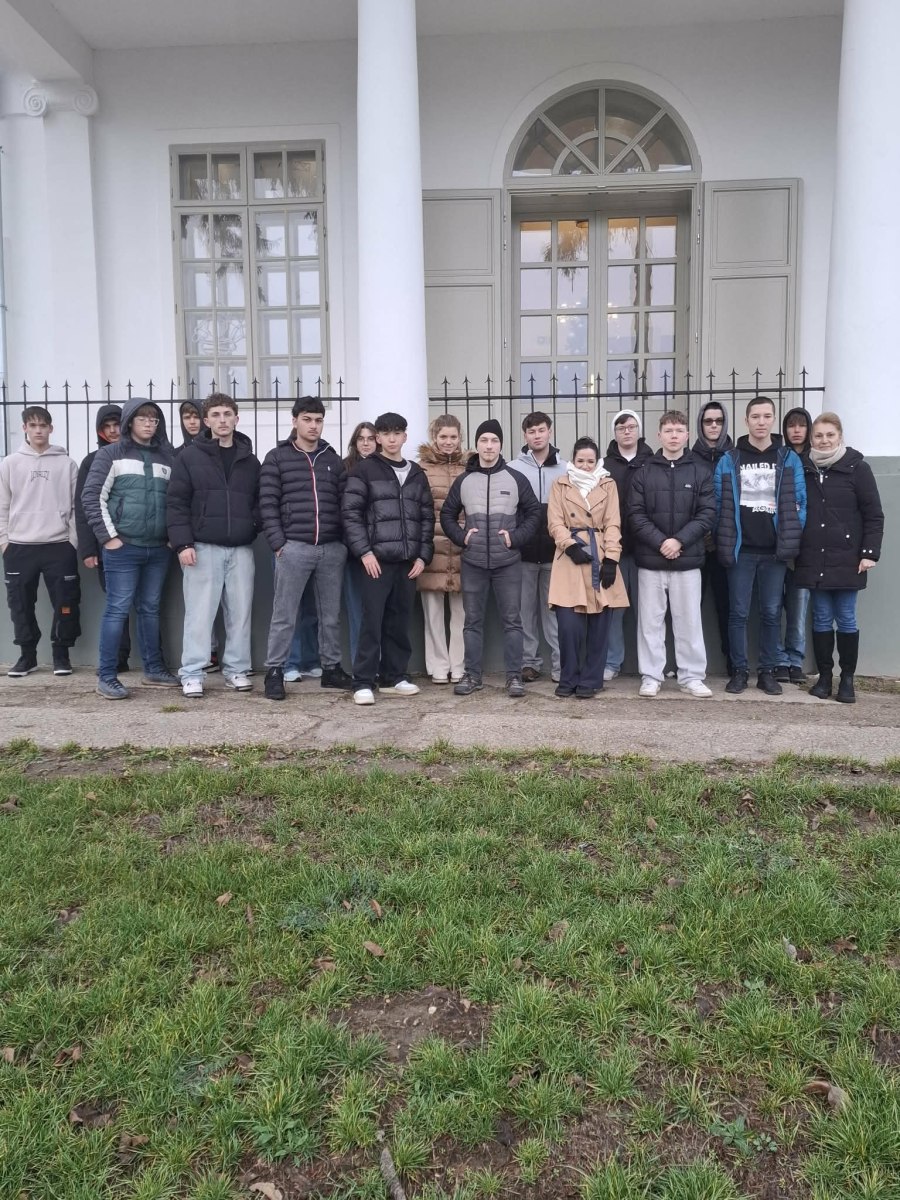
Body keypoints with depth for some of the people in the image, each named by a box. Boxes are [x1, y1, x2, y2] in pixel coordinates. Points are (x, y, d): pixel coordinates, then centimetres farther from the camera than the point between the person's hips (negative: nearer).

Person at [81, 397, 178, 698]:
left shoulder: (167, 457, 11)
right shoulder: (111, 454, 0)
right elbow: (92, 496, -4)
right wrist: (108, 536, -10)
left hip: (159, 548, 4)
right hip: (122, 547, -4)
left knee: (150, 609, 12)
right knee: (118, 609, -4)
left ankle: (154, 670, 21)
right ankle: (106, 676, 2)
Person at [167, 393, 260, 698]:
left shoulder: (250, 460, 12)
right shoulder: (190, 457, 2)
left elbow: (260, 502, 15)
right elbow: (176, 503, -2)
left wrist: (252, 530, -2)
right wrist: (183, 543, -11)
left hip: (241, 549, 3)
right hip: (203, 547, -3)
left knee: (240, 613, 6)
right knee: (199, 613, -1)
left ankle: (236, 669, 17)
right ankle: (191, 674, 6)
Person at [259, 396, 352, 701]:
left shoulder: (333, 460, 14)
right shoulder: (277, 458, 4)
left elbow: (345, 502, 12)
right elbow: (268, 503, -2)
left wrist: (345, 542, 3)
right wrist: (278, 543, -9)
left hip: (332, 549, 4)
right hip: (294, 548, -3)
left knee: (331, 614, 10)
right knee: (284, 615, 1)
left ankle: (331, 668, 21)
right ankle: (274, 671, 10)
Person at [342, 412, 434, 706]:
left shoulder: (417, 473, 14)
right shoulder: (365, 469, 0)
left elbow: (427, 516, 14)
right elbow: (350, 512, -6)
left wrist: (423, 555, 5)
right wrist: (364, 551, -13)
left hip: (408, 561, 4)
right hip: (377, 558, -4)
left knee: (399, 623, 9)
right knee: (372, 622, -5)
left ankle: (394, 677, 18)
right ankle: (363, 682, 1)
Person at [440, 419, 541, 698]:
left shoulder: (516, 479, 2)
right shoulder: (463, 480, 6)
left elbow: (534, 512, 6)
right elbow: (447, 515, 14)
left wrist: (516, 537, -6)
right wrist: (461, 537, -2)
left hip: (508, 562, -1)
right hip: (473, 563, 2)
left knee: (512, 620, 1)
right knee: (473, 620, 7)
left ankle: (514, 675, 8)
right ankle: (472, 674, 15)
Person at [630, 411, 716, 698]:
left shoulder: (701, 471, 4)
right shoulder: (645, 472, 4)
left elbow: (708, 513, -2)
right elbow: (636, 514, -2)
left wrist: (679, 540, -13)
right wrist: (660, 542, -13)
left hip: (688, 559, 0)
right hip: (650, 559, 0)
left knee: (689, 620, 5)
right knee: (651, 621, 6)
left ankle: (692, 676, 16)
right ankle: (651, 676, 15)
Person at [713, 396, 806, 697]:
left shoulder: (789, 459, 5)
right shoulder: (729, 460, 3)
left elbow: (799, 503, 5)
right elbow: (719, 504, 2)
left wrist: (791, 542, -2)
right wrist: (723, 542, -3)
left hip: (774, 550, 1)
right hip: (740, 549, -1)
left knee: (771, 613, 7)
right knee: (738, 612, 3)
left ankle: (767, 672, 16)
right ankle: (739, 670, 13)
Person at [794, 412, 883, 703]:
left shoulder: (857, 467, -2)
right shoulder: (803, 469, 7)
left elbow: (874, 515, -2)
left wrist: (870, 553, -8)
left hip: (846, 559, -2)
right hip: (813, 560, 3)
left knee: (846, 619, 3)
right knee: (821, 619, 7)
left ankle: (847, 679, 13)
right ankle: (824, 675, 16)